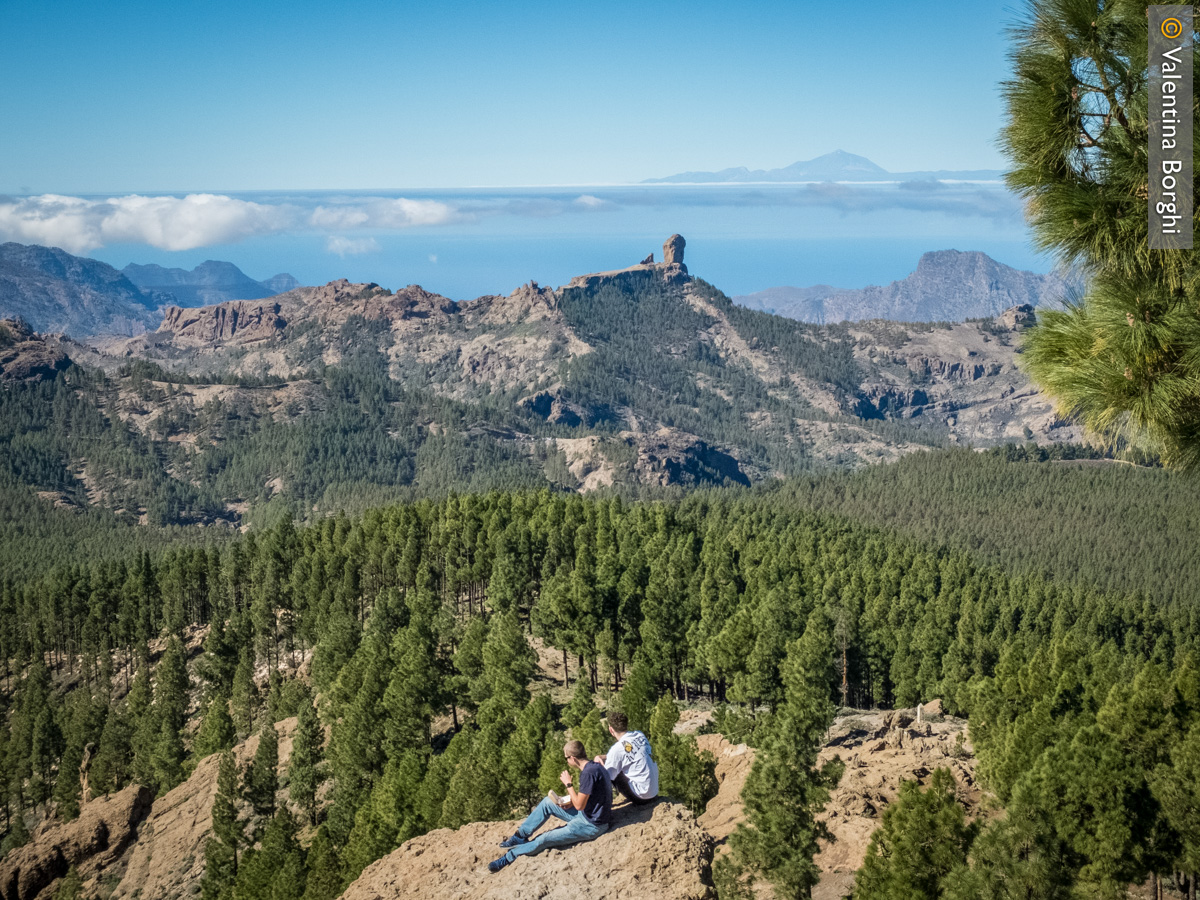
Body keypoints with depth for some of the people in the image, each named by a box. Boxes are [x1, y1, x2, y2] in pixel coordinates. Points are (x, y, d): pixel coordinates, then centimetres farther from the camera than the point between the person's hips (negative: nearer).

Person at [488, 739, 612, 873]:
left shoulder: (588, 773, -26)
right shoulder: (595, 766, 4)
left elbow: (579, 805, -23)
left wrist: (568, 784, -14)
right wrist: (572, 801, 1)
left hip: (592, 826, -10)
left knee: (544, 840, -7)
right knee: (547, 802, 13)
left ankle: (508, 858, 6)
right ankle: (520, 836, 18)